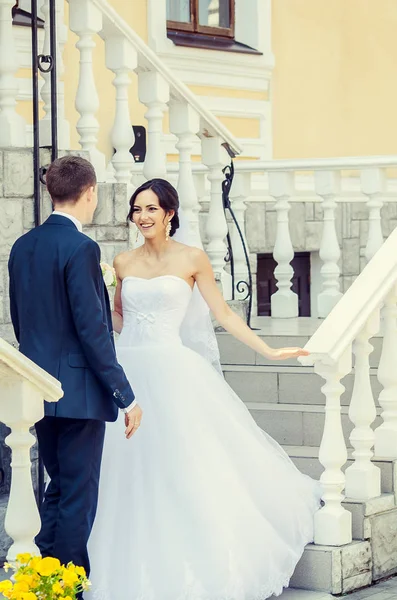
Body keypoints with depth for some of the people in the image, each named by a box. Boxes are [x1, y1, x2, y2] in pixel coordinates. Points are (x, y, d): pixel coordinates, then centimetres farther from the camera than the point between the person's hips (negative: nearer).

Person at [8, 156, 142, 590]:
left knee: (58, 488, 19)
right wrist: (126, 396, -15)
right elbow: (92, 330, -19)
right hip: (79, 391, -8)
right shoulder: (80, 248, -16)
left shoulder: (22, 246, 8)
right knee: (78, 497, 1)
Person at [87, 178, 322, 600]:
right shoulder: (123, 262, 10)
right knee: (130, 477, 3)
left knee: (181, 469, -5)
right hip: (126, 371, 3)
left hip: (171, 371, -3)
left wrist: (269, 351, -2)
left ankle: (190, 566, 4)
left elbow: (224, 315, 2)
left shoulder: (192, 259, 1)